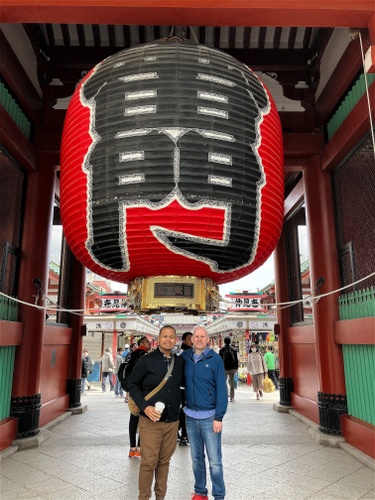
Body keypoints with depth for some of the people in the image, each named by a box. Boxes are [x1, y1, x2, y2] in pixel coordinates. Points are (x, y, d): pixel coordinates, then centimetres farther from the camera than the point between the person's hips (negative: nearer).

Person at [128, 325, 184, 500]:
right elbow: (132, 385, -4)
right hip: (150, 420, -4)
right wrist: (144, 406, -15)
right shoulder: (146, 360, -10)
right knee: (149, 462, 4)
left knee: (165, 461, 15)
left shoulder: (180, 361, 2)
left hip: (172, 421, 4)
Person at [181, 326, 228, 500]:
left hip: (209, 416, -3)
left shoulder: (215, 359, -9)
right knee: (196, 458, 16)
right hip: (191, 416, 4)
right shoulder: (185, 356, 2)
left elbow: (221, 389, -10)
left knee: (214, 461, 2)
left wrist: (219, 417, -12)